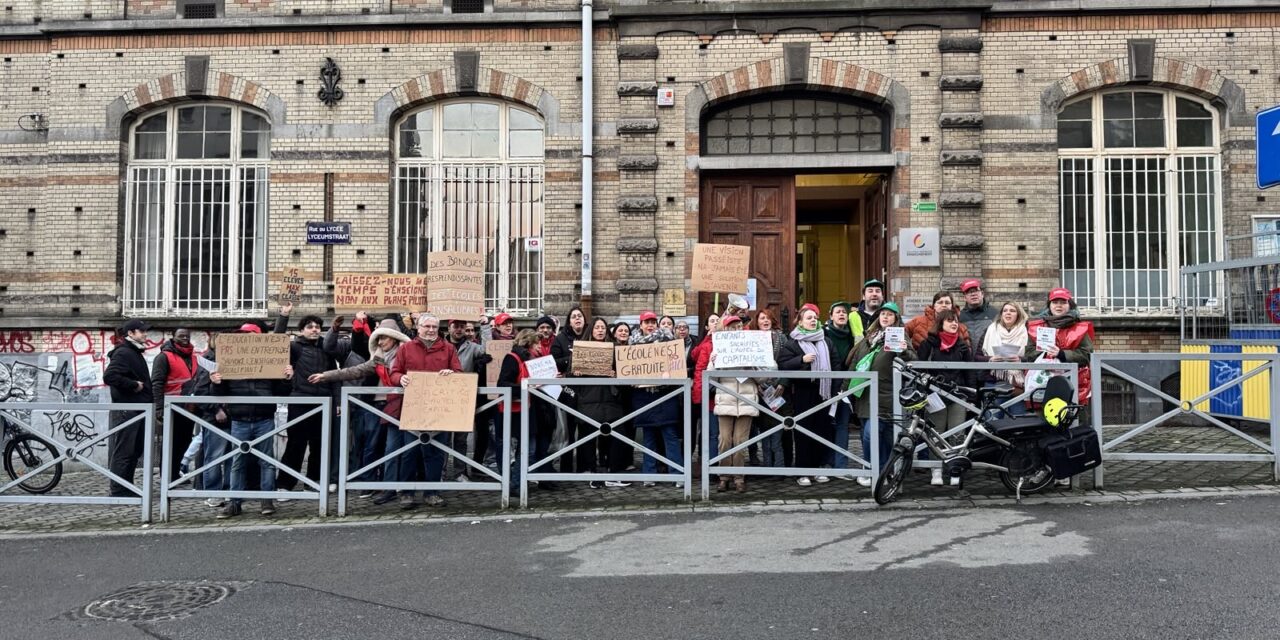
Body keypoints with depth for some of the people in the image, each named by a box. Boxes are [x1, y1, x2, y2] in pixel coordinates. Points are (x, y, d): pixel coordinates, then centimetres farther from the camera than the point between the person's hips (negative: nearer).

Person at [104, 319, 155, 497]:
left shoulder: (135, 353, 20)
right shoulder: (123, 353, -11)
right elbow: (109, 376, -25)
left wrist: (150, 401, 13)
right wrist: (133, 385, -18)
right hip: (126, 410, -10)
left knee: (135, 451, 15)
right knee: (123, 452, -5)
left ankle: (127, 488, 22)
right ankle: (118, 491, 0)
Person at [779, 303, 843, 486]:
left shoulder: (826, 342, 14)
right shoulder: (791, 343, 2)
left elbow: (836, 364, 13)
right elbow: (782, 365, -8)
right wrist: (802, 360, -17)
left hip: (823, 391, 4)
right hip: (803, 392, -4)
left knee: (822, 430, 6)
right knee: (803, 431, -1)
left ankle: (817, 468, 18)